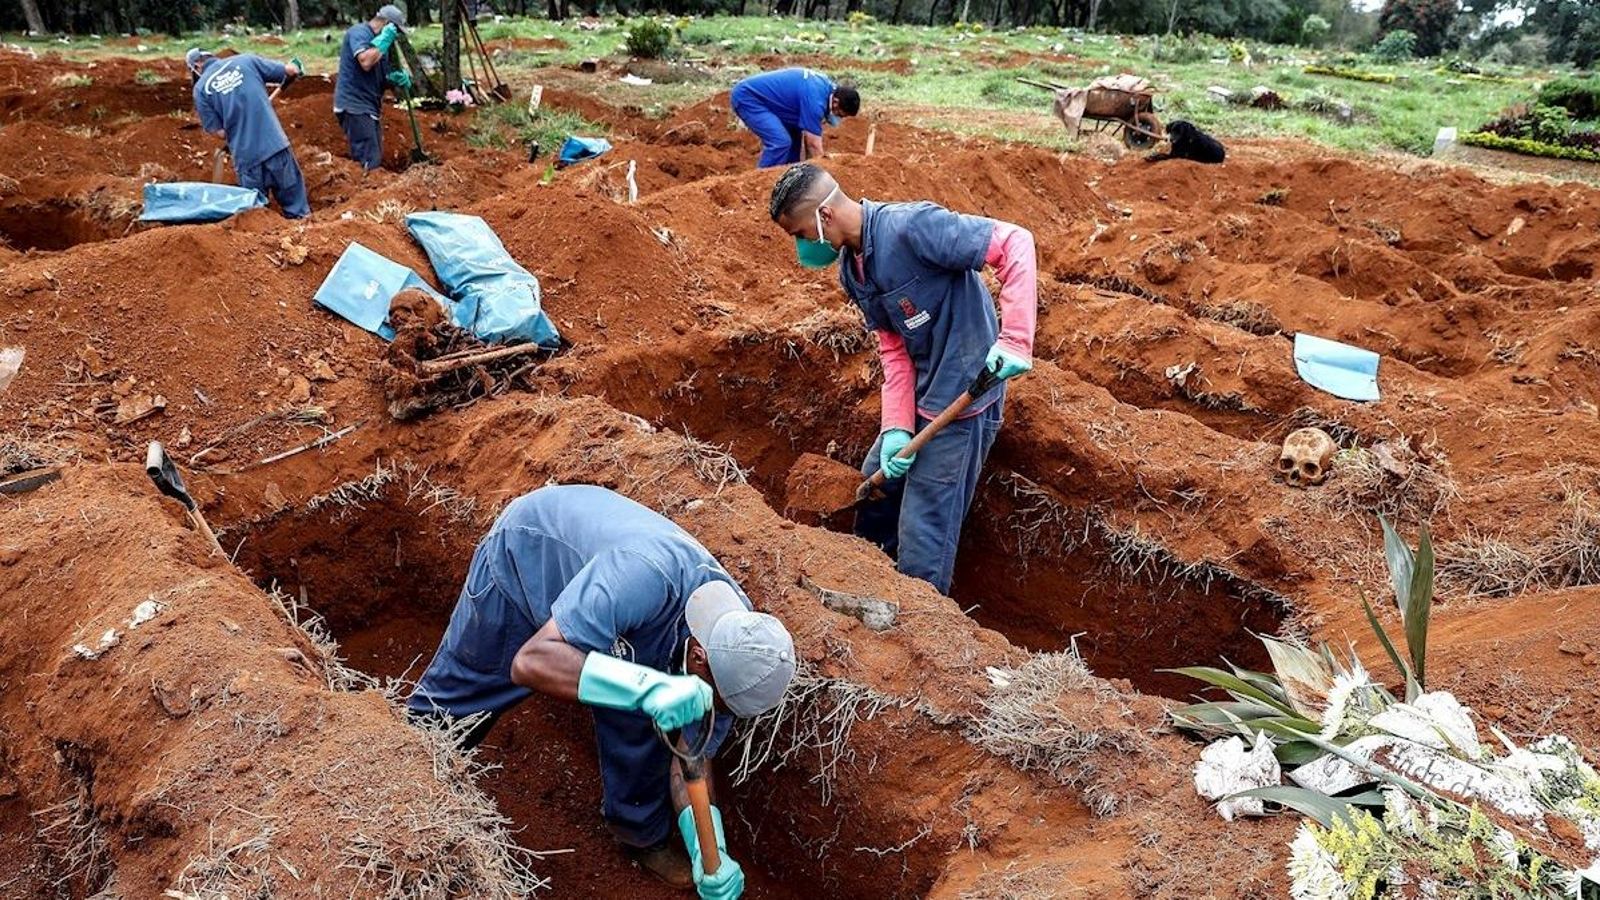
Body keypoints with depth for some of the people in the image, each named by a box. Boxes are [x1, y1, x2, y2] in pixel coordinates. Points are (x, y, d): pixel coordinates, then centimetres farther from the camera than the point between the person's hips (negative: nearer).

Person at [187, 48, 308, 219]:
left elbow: (220, 132, 1)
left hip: (246, 155, -1)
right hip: (275, 143, 1)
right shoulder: (245, 60, 7)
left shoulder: (201, 88, 4)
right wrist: (293, 66, 31)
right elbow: (291, 71, 7)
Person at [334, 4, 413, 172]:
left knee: (375, 160, 12)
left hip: (369, 106, 10)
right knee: (369, 163, -16)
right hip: (354, 105, -10)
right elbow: (366, 62, -29)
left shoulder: (377, 39, 18)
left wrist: (398, 77, -1)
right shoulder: (359, 32, -11)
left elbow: (381, 74, 22)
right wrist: (384, 40, -17)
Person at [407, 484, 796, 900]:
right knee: (456, 690, 14)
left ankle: (641, 833, 24)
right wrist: (650, 686, -61)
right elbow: (530, 662, -51)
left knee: (640, 722, -3)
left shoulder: (732, 636, -24)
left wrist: (709, 854, -28)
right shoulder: (648, 576, -47)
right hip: (524, 553, -4)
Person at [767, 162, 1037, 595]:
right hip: (921, 401, 10)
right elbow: (894, 349, 4)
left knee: (923, 541, -1)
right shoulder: (851, 269, 4)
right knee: (872, 493, 25)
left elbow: (1015, 244, -25)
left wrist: (1015, 342, -33)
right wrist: (896, 428, -8)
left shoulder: (910, 226, -23)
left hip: (963, 402, -9)